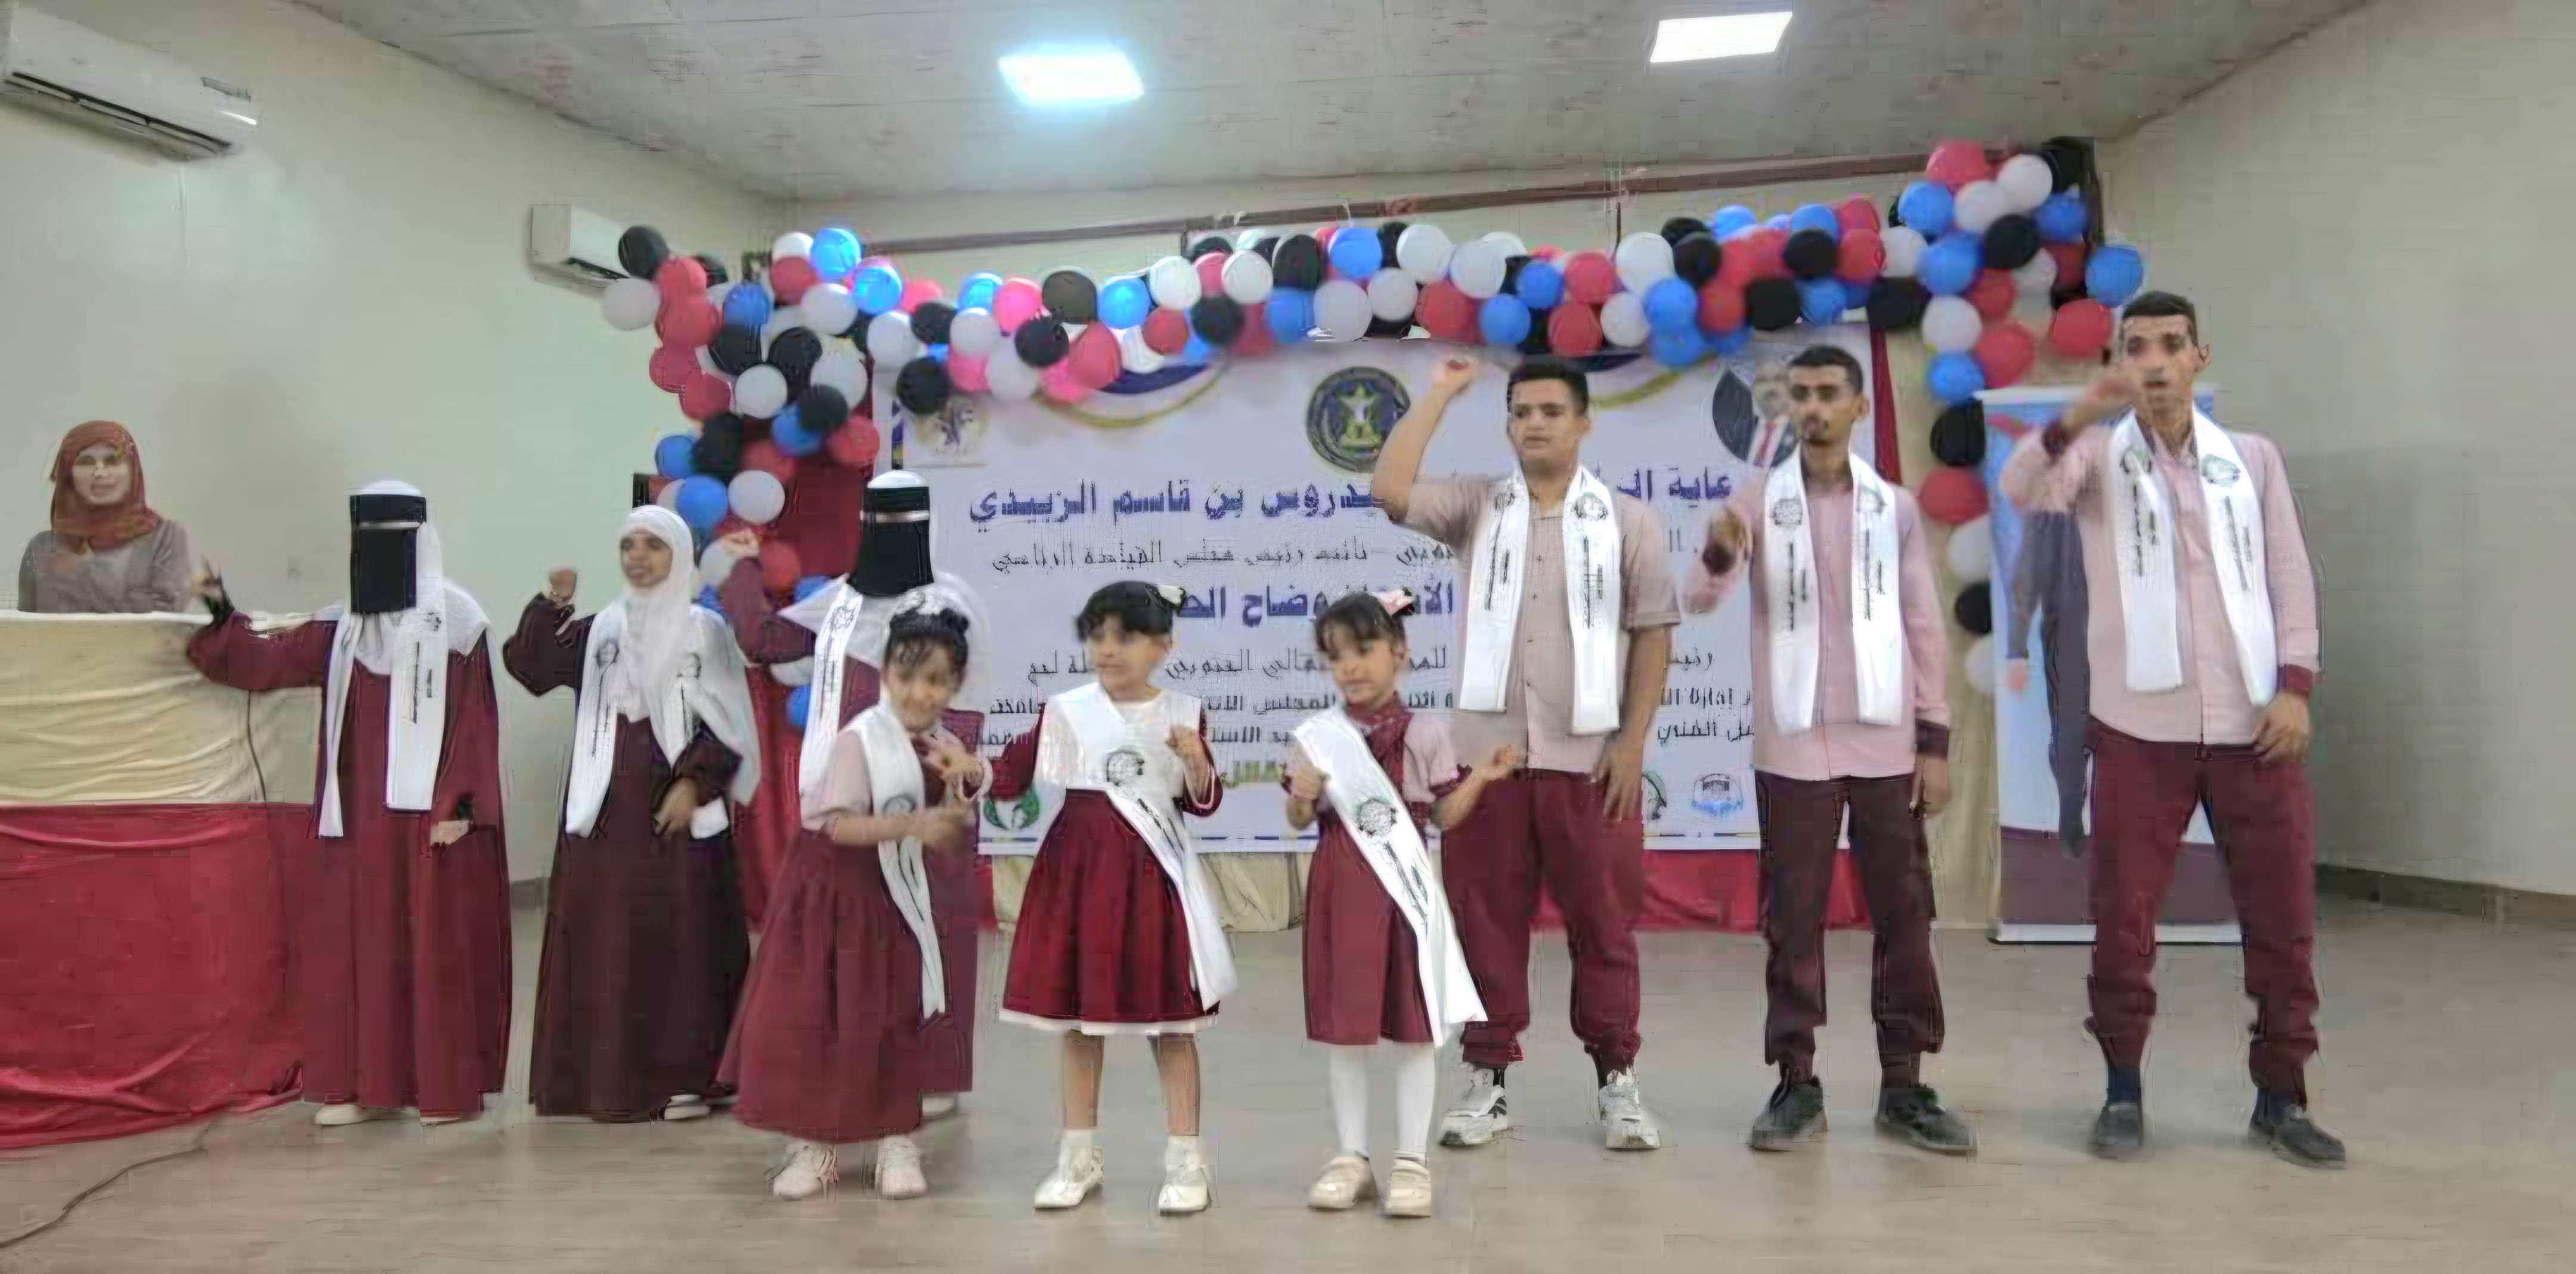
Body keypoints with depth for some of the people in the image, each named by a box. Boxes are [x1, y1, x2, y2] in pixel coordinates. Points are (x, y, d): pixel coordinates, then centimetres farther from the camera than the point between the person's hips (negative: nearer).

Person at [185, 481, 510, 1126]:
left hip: (433, 811, -6)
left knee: (439, 946, -1)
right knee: (357, 941, 7)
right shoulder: (343, 625, 13)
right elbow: (270, 663, 11)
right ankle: (367, 1083, 16)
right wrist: (223, 614, -4)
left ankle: (451, 1087, 8)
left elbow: (476, 719, -9)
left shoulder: (455, 617, -5)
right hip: (361, 815, 6)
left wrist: (460, 805, -16)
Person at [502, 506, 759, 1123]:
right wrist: (551, 605, -15)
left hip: (678, 811, -4)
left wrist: (694, 783, -14)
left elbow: (728, 725, -4)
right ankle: (607, 1075, 14)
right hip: (605, 811, 4)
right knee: (603, 943, 5)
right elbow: (528, 666, -2)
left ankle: (686, 1076, 6)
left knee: (681, 942, -1)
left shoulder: (706, 630, 0)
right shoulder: (597, 630, 11)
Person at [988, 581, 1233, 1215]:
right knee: (1076, 1017, 9)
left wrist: (1197, 762, -17)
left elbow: (1204, 803, 2)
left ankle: (1185, 1158, 15)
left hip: (1154, 872, -1)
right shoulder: (1066, 710, 1)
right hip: (1079, 867, 2)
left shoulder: (1182, 713, 0)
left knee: (1171, 1020, 3)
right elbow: (1012, 776, 2)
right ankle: (1078, 1155, 24)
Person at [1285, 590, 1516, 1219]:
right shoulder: (1315, 736, 1)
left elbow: (1446, 815, 3)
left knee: (1414, 1025, 4)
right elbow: (1298, 824, 5)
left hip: (1405, 886, -1)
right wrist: (1302, 798, -16)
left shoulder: (1424, 732, -1)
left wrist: (1482, 777, -10)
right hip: (1340, 888, 1)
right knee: (1342, 1025, 7)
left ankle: (1411, 1161, 14)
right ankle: (1352, 1156, 21)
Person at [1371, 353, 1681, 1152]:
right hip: (1487, 749, 1)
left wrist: (1633, 741, -5)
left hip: (1590, 757, -1)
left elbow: (1653, 634, 3)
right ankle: (1487, 1079, 17)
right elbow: (1389, 491, -9)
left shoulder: (1626, 520, 5)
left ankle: (1618, 1081, 18)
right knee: (1485, 921, 6)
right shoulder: (1476, 508, 7)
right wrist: (1440, 395, -2)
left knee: (1603, 923, 6)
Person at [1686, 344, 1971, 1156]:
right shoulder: (1756, 503, 1)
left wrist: (1935, 740, 2)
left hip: (1886, 744, 2)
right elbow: (1698, 601, -12)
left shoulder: (1895, 507, 6)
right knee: (1793, 919, 3)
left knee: (1903, 915, 5)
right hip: (1795, 745, -1)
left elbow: (1924, 629, 7)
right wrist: (1718, 553, -35)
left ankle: (1904, 1086, 15)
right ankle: (1796, 1085, 12)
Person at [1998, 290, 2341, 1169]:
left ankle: (2281, 1097, 20)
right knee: (2124, 917, 3)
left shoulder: (2253, 458, 10)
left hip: (2251, 720, 2)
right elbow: (2022, 490, -17)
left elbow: (2291, 578, 8)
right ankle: (2123, 1093, 16)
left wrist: (2295, 686, -3)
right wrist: (2079, 418, -34)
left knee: (2282, 914, 6)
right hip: (2141, 724, -2)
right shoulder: (2099, 453, 4)